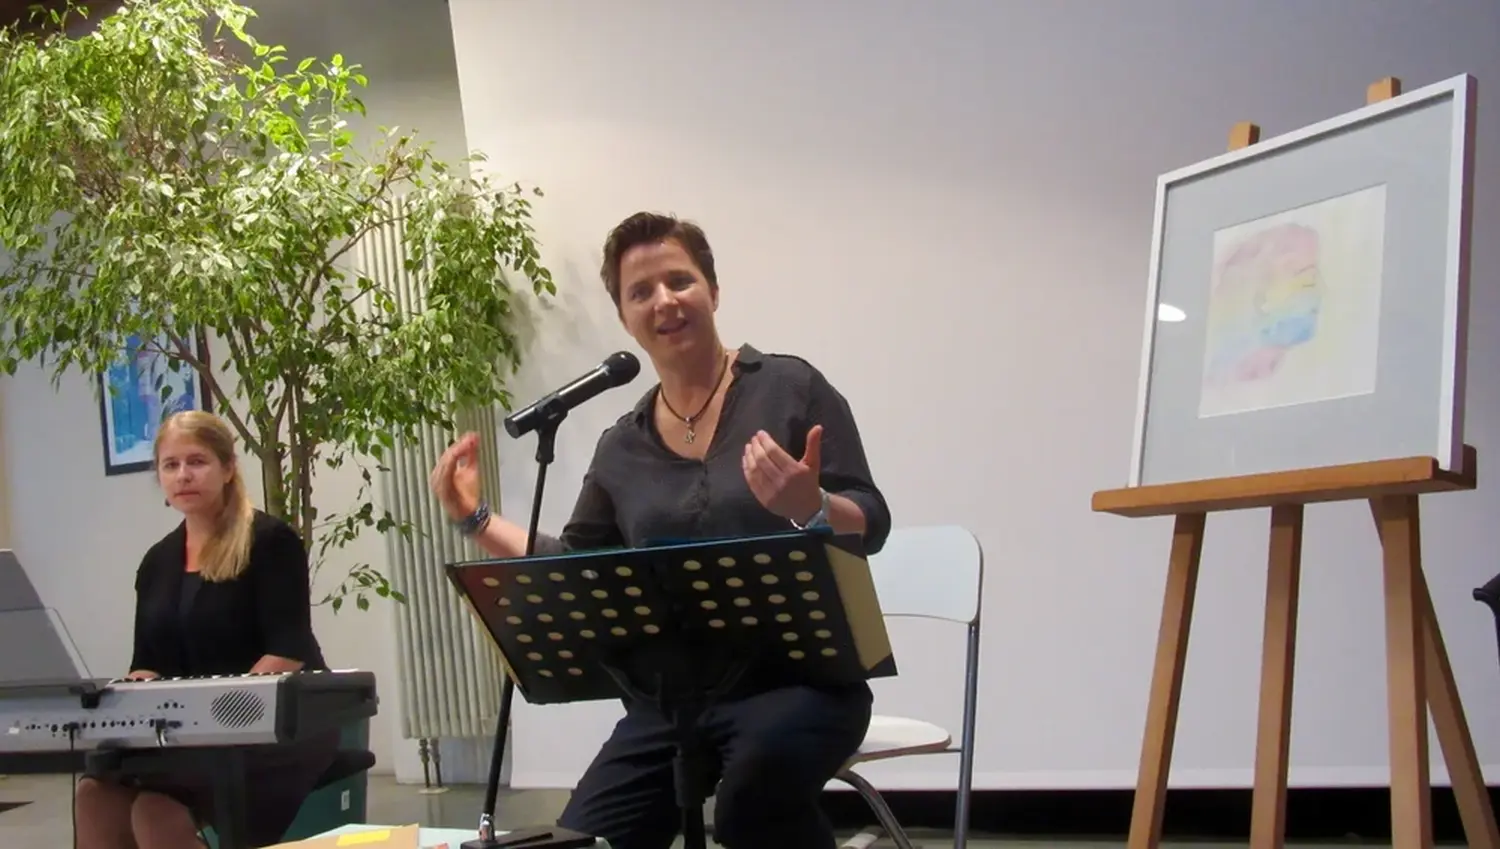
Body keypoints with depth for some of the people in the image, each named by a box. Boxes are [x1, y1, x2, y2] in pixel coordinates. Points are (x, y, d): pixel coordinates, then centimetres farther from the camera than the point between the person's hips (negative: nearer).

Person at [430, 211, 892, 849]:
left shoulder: (790, 388, -3)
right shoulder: (622, 447, 10)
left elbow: (870, 526, -7)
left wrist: (810, 508, -28)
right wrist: (474, 519, 8)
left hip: (799, 676, -5)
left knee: (761, 774, -36)